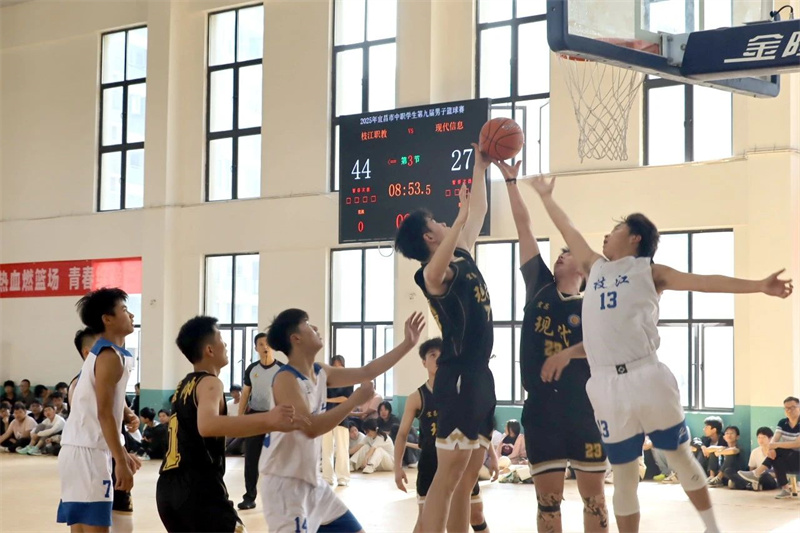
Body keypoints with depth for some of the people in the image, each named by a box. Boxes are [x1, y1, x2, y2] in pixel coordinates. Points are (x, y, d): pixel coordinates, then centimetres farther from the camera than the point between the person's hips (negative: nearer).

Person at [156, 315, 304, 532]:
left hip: (169, 487, 9)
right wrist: (268, 421, -41)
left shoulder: (184, 385, 20)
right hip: (198, 487, -9)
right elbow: (207, 426, -30)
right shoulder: (209, 383, -8)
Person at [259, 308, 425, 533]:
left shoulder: (320, 373, 8)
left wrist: (407, 344, 11)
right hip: (286, 483, -9)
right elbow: (311, 428, -29)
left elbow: (367, 372, 15)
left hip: (313, 481, 9)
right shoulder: (285, 380, -18)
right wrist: (356, 399, -24)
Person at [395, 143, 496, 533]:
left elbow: (478, 214, 28)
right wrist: (461, 215, -42)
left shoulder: (463, 258, 14)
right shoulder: (433, 274, -12)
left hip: (480, 375, 9)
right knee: (448, 474, -10)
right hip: (459, 377, -9)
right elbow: (436, 271, -38)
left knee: (468, 479, 10)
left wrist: (481, 168, 25)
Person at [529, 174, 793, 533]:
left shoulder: (648, 271, 9)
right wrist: (545, 196, 40)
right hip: (607, 386, 3)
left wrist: (758, 286, -7)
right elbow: (568, 230, 32)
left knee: (680, 457, 8)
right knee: (624, 477, 8)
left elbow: (703, 282, 2)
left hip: (646, 377, -3)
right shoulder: (595, 268, 21)